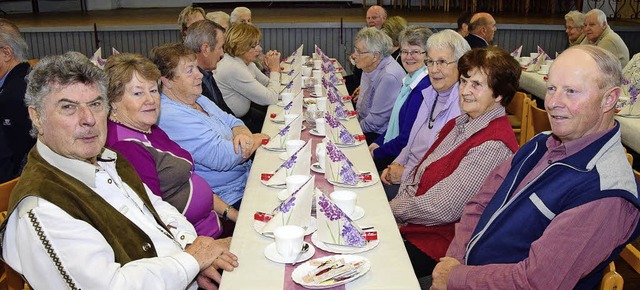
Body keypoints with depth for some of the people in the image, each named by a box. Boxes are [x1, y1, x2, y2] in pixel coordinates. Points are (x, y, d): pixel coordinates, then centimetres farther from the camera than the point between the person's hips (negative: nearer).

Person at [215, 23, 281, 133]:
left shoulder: (247, 62, 0)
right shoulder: (233, 68, -28)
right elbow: (270, 99, -26)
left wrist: (273, 69, -10)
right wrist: (275, 70, -13)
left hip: (244, 113, 8)